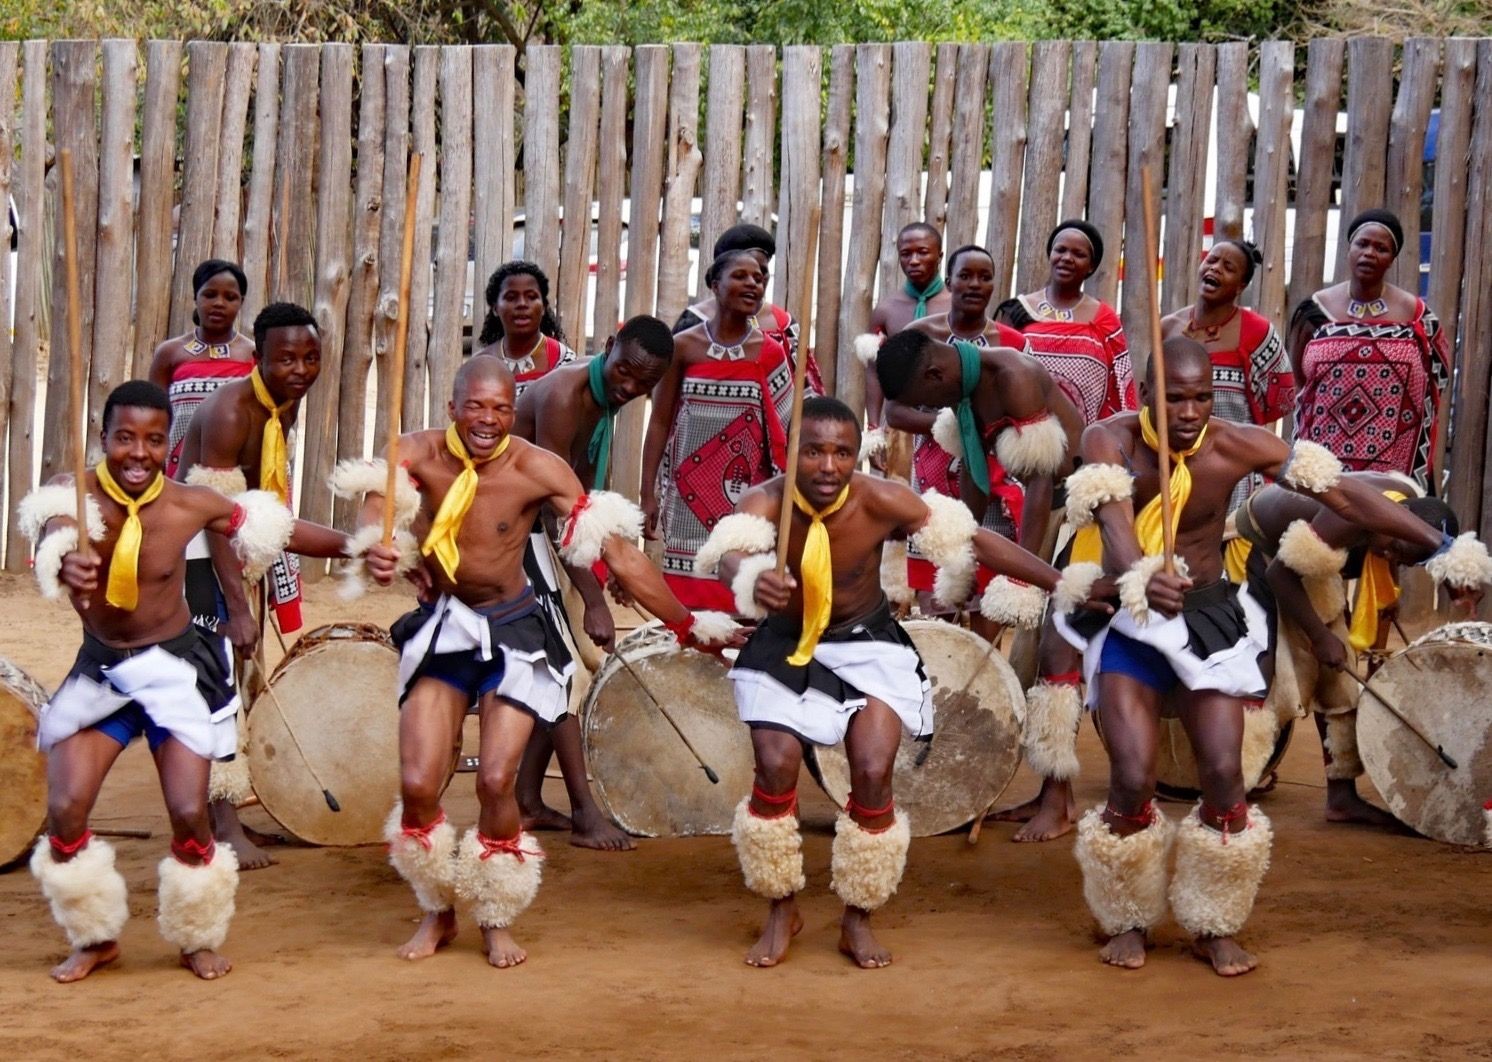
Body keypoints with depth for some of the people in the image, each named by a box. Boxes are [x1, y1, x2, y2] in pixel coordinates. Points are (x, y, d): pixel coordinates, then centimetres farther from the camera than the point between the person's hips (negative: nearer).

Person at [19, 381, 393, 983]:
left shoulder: (191, 506, -14)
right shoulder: (73, 493, -16)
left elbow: (281, 530, -5)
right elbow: (53, 537, -38)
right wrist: (65, 561, -62)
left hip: (175, 668, -1)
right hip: (99, 670, 1)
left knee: (190, 816, -6)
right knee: (64, 812, -7)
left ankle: (198, 941, 20)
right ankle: (95, 938, 18)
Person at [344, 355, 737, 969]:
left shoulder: (538, 470, -16)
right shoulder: (421, 455, -11)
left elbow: (617, 550, -16)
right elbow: (376, 506, -30)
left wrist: (686, 625, -16)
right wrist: (382, 546, -55)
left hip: (513, 630, -2)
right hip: (442, 626, 2)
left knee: (496, 781, -12)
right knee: (417, 784, -6)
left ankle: (497, 921, 12)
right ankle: (436, 912, 20)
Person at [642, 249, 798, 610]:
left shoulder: (771, 353, 3)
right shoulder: (684, 346, 0)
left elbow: (781, 433, 5)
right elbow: (660, 422, 3)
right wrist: (648, 493, -1)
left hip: (746, 496, 0)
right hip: (689, 495, 0)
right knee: (688, 593, 0)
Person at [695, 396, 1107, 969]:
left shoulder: (881, 502, -24)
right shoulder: (766, 501, -25)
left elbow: (974, 540, -21)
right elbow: (730, 554, -45)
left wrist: (1061, 584, -25)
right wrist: (752, 580, -70)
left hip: (866, 645, 0)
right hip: (785, 646, 0)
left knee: (873, 772, -15)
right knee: (775, 766, -18)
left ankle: (858, 920, 8)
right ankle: (782, 912, 7)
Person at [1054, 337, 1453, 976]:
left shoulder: (1237, 446, -14)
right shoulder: (1111, 441, -18)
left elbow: (1343, 494, -14)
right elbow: (1113, 523, -36)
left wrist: (1440, 544, -20)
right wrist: (1141, 579, -59)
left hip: (1208, 618, 2)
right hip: (1131, 620, -1)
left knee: (1223, 774, -10)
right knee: (1132, 779, -13)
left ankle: (1216, 927, 12)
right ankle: (1128, 922, 12)